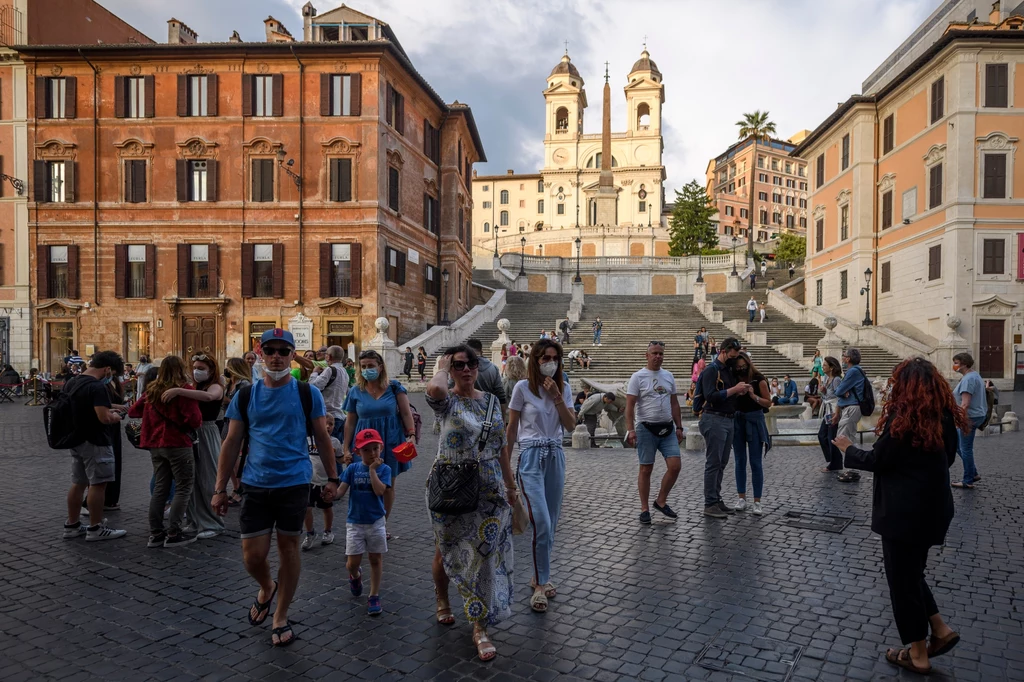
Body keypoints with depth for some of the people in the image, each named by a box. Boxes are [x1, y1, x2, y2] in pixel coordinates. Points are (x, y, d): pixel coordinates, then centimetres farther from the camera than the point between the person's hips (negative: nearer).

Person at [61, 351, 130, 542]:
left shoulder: (70, 383, 9)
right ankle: (96, 529, 5)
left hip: (76, 440, 9)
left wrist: (109, 407, 19)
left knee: (78, 483, 16)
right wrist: (114, 416, -6)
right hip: (95, 442, -9)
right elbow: (104, 418, -27)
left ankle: (72, 525, 24)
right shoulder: (97, 387, -22)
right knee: (97, 484, -1)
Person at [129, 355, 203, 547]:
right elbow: (195, 420, -17)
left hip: (156, 445, 7)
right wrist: (198, 422, 4)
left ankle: (155, 534, 15)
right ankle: (173, 534, -1)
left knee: (160, 488, 13)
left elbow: (133, 411, 17)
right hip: (178, 445, -6)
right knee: (183, 488, 2)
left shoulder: (152, 390, 7)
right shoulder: (184, 389, -12)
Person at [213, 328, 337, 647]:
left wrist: (332, 478, 1)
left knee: (288, 548, 9)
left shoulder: (308, 394, -2)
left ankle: (281, 616, 27)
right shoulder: (244, 396, 2)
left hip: (295, 484, -1)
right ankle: (266, 588, 37)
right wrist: (220, 489, 3)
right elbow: (231, 443, 5)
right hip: (255, 486, 1)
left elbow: (322, 438, 3)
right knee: (253, 555, 2)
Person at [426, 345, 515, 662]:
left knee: (485, 554, 4)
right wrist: (442, 369, -16)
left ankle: (480, 628, 16)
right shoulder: (447, 401, -10)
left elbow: (501, 446, 10)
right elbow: (434, 389, -37)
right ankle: (442, 601, 43)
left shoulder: (490, 400, 4)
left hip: (488, 490, 3)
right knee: (446, 549, 15)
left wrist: (510, 485, 10)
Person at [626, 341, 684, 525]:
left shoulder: (668, 376, 11)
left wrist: (679, 427, 13)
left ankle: (661, 501, 18)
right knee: (646, 469, 3)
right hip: (646, 428, -5)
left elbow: (674, 403, 16)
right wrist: (630, 429, -17)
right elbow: (629, 405, -9)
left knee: (675, 466, -2)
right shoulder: (638, 377, -5)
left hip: (667, 428, 5)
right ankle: (645, 509, 14)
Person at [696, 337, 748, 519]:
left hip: (728, 420, 9)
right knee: (713, 463, -5)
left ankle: (717, 499, 21)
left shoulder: (729, 370, 16)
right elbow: (710, 396, -21)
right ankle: (710, 504, 0)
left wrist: (740, 392, 2)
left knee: (722, 463, 13)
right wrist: (734, 389, -19)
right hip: (714, 420, -9)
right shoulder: (711, 370, -11)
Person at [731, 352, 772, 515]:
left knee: (756, 463, -2)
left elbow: (768, 403, -5)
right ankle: (741, 499, 16)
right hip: (737, 421, 4)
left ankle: (757, 502, 3)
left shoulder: (758, 379, -7)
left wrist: (754, 396, -20)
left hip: (754, 421, -3)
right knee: (740, 462, 8)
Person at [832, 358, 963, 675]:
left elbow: (877, 460, -14)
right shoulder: (944, 415, 3)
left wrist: (849, 450, 3)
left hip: (905, 510, -8)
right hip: (934, 506, 8)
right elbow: (947, 458, 15)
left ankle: (918, 654, 16)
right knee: (912, 571, 25)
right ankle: (940, 629, 21)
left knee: (902, 578, 6)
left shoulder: (902, 416, -19)